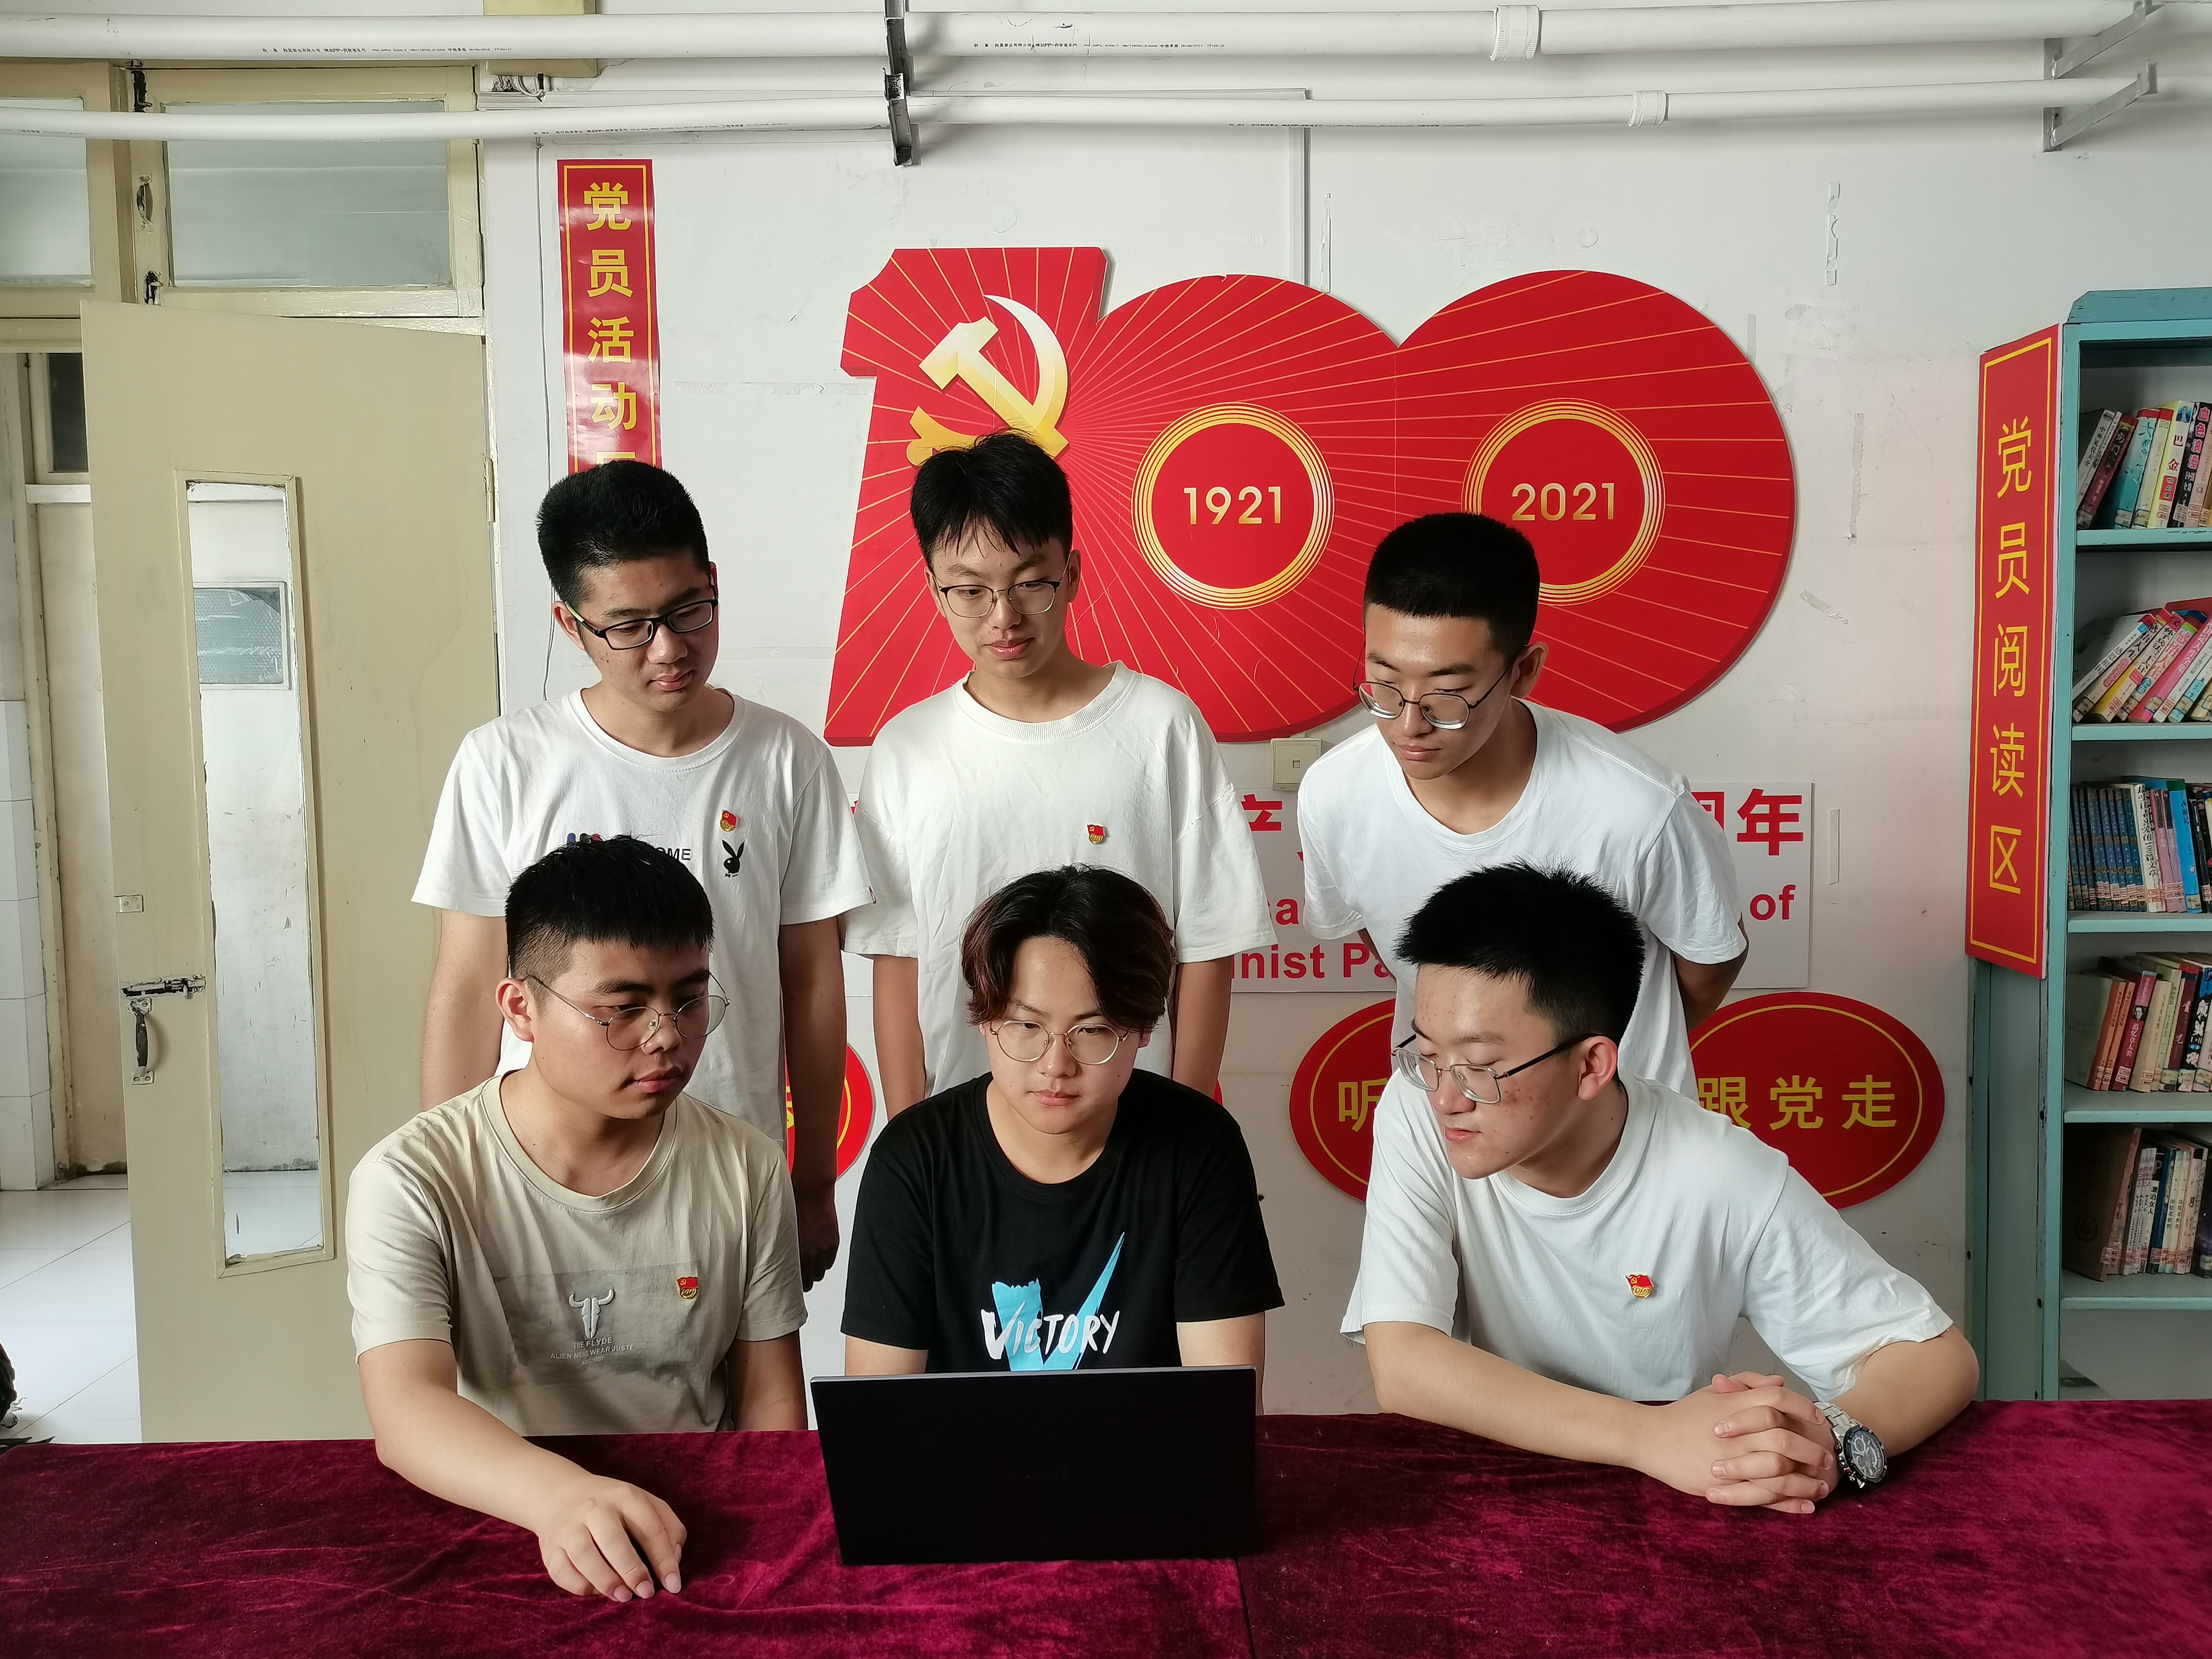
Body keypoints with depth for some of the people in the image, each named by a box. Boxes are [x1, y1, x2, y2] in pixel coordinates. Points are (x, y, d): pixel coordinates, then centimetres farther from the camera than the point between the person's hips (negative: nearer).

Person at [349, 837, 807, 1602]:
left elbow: (770, 1403, 4)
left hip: (699, 1540, 0)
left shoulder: (746, 1171, -1)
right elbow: (406, 1408, -23)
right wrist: (562, 1496, -41)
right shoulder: (412, 1181, -10)